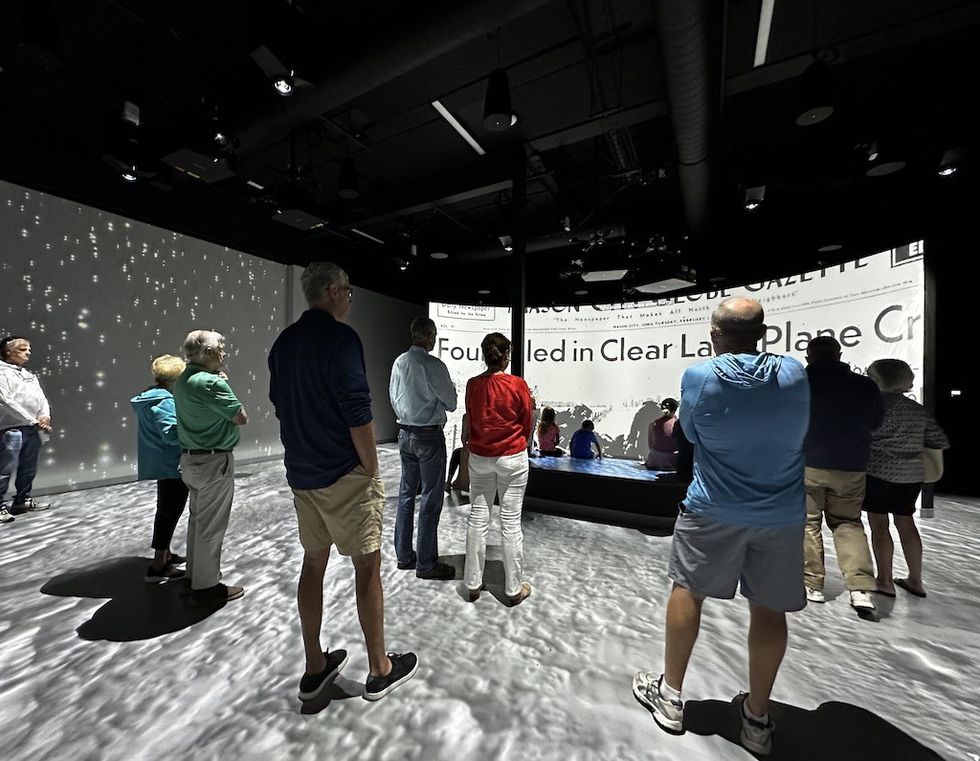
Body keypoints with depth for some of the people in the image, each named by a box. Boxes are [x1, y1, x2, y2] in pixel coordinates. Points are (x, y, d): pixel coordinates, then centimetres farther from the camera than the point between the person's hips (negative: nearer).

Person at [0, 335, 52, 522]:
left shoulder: (30, 375, 18)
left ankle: (22, 500, 22)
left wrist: (45, 416, -4)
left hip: (33, 429, 6)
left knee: (29, 469, 12)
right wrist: (33, 420, -13)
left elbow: (42, 398, 15)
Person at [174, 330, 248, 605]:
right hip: (214, 461, -9)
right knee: (211, 525, 1)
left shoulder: (182, 381, 9)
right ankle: (206, 587, 13)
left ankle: (194, 573, 34)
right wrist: (224, 383, -4)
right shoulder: (210, 382, -21)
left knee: (198, 519, 20)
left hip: (190, 458, 10)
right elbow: (241, 417, -17)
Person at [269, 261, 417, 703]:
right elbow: (357, 412, -22)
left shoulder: (283, 343, 10)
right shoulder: (339, 337, -15)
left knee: (313, 563, 18)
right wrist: (372, 469, -12)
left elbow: (280, 405, 15)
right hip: (344, 474, -8)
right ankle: (380, 670, 24)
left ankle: (314, 668, 34)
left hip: (301, 475, 8)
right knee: (367, 567, 6)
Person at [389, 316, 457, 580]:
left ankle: (403, 556, 30)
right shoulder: (433, 365, -18)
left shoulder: (398, 362, 2)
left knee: (406, 494, 17)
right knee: (431, 500, 4)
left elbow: (393, 397, 12)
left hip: (404, 433, 7)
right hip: (429, 435, -7)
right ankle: (426, 564, 15)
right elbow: (451, 403, -9)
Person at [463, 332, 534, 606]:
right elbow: (526, 424, -2)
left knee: (477, 519, 12)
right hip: (512, 458, -3)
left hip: (479, 458, 3)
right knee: (511, 522, 6)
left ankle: (473, 584, 25)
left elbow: (470, 422, 6)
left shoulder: (472, 385, -4)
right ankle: (514, 589, 21)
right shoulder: (518, 385, -12)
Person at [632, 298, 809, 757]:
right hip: (782, 514, 3)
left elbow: (691, 434, -3)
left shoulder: (699, 376, -15)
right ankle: (757, 718, 33)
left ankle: (670, 696, 29)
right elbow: (801, 432, 11)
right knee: (768, 609, 15)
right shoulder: (795, 374, -4)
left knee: (688, 590, 14)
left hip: (713, 510, -2)